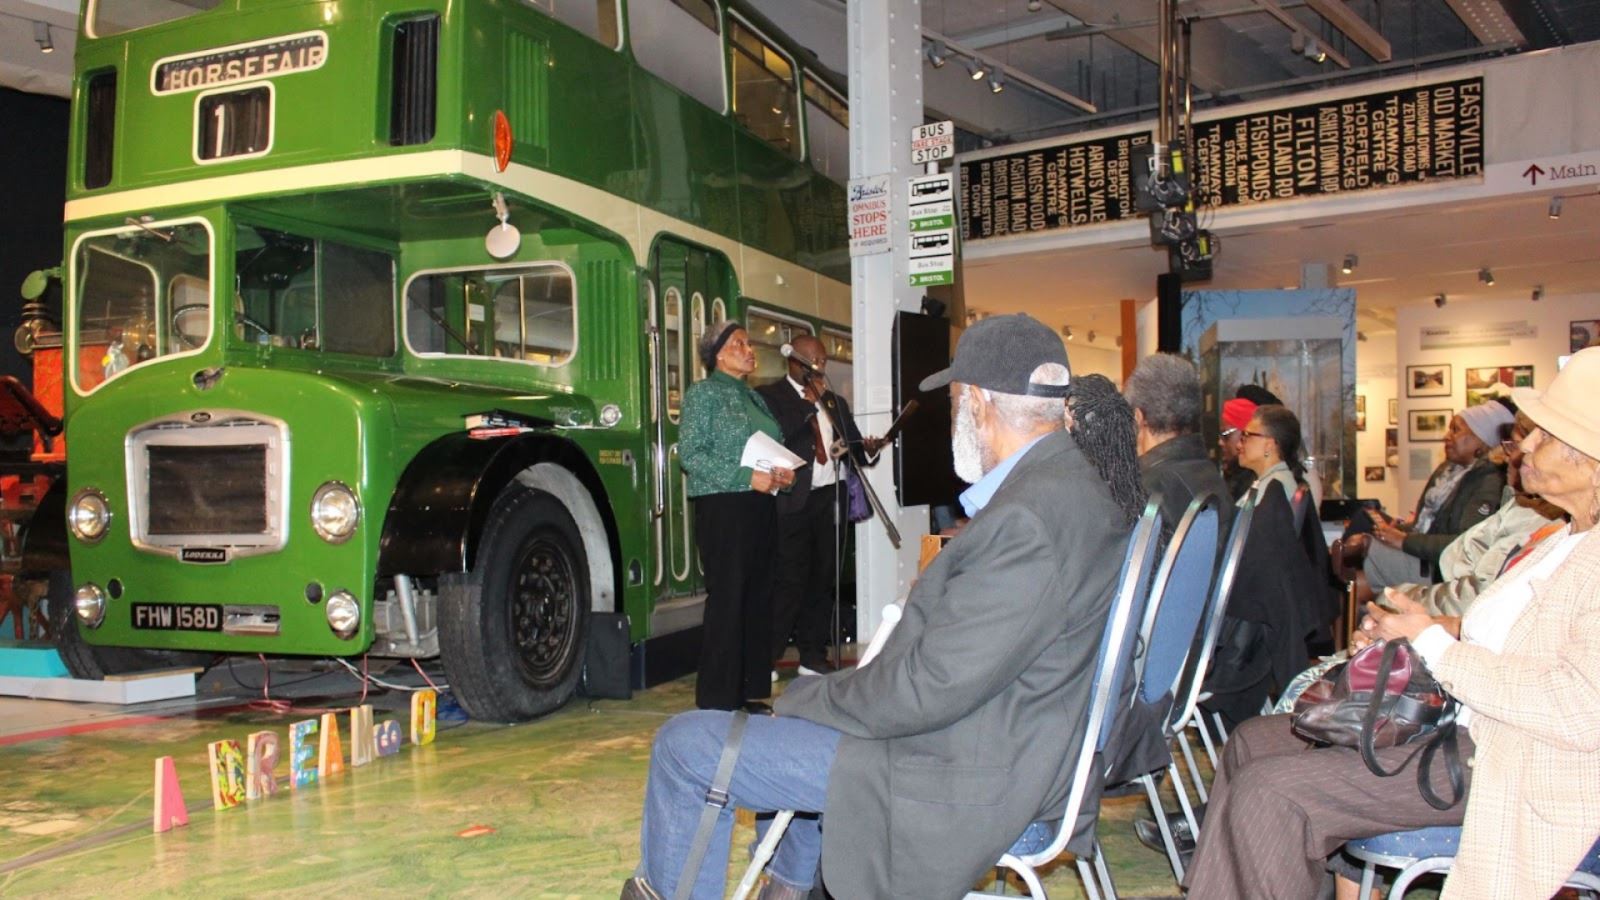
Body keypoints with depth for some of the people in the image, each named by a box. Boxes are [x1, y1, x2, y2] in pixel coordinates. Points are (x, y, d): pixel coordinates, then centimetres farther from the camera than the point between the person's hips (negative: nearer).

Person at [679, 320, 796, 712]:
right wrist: (747, 477, -18)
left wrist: (782, 472, 1)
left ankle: (752, 690, 15)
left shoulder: (754, 397, 18)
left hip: (760, 505, 7)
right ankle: (718, 700, 0)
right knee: (727, 599, -6)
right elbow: (690, 453, -13)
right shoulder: (703, 393, -3)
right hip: (722, 507, -7)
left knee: (758, 598, 7)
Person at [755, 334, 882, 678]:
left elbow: (854, 446, 18)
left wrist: (867, 448, -5)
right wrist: (809, 403, -14)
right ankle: (767, 658, 1)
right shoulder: (770, 396, -1)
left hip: (830, 499, 6)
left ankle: (813, 657, 17)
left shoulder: (835, 402, 19)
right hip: (793, 501, -6)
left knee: (823, 580, 9)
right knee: (789, 581, -8)